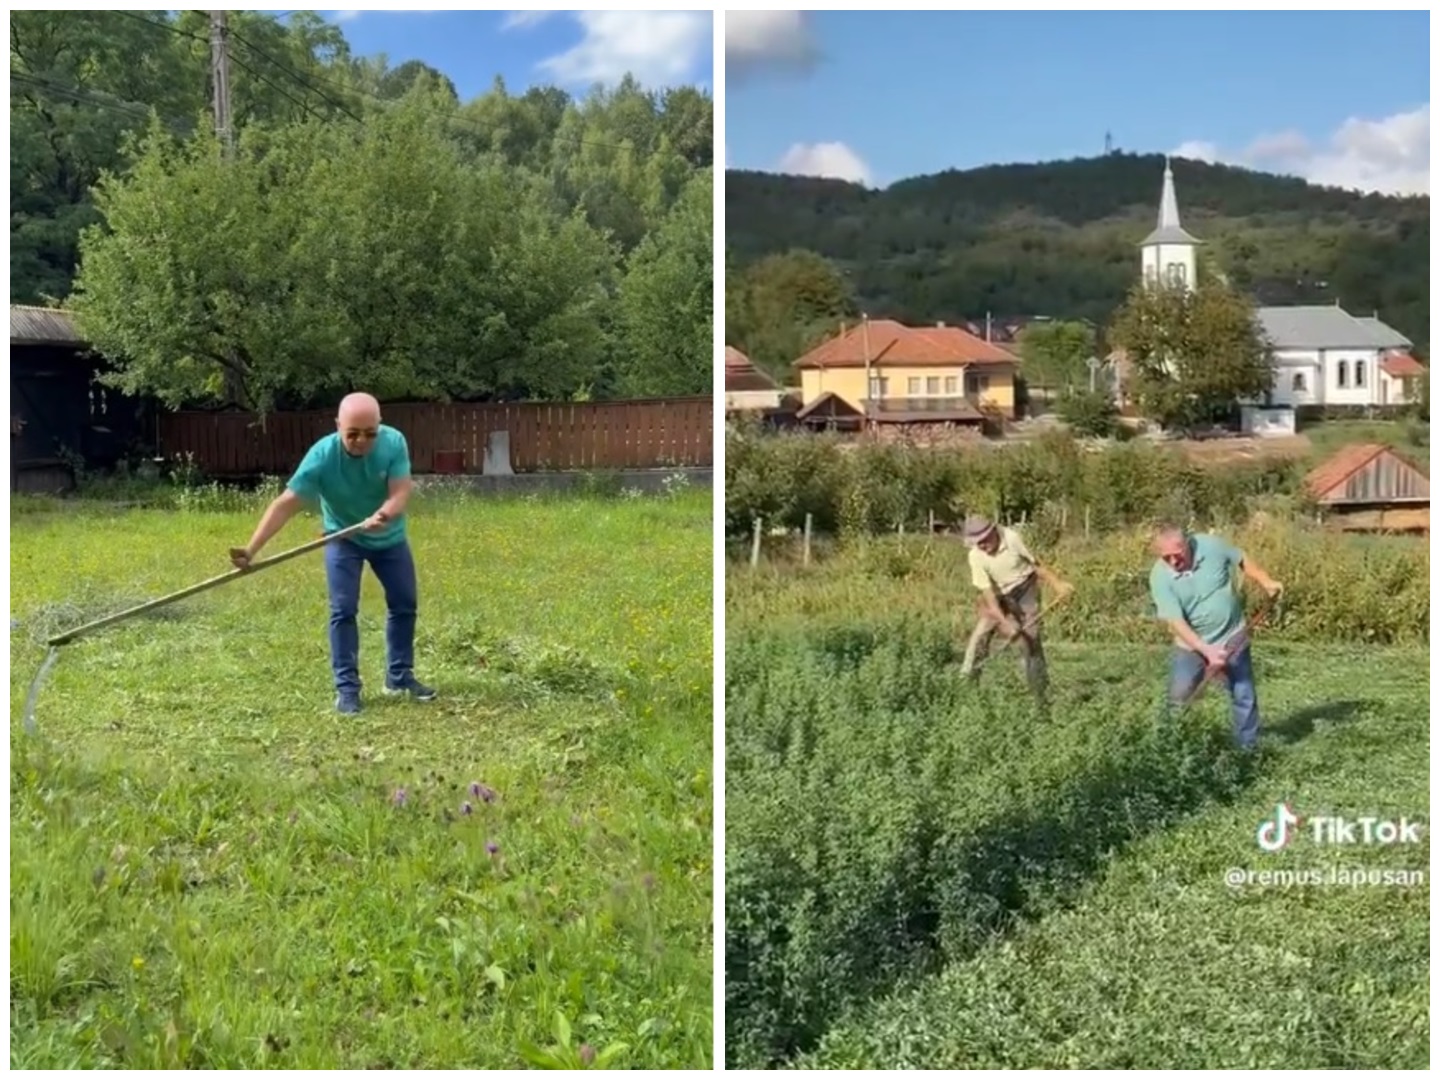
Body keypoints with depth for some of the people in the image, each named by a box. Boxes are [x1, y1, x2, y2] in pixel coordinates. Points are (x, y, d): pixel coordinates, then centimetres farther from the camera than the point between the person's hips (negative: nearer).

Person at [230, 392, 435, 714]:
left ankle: (400, 676, 25)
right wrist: (252, 550, -45)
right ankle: (346, 687, -2)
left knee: (404, 604, 10)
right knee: (343, 610, -10)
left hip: (390, 537, 3)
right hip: (343, 539, -3)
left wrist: (385, 514, -54)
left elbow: (401, 492, -31)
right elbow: (286, 504, -36)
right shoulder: (322, 455, -33)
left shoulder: (394, 442, -27)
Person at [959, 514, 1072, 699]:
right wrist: (1005, 622, -28)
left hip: (1025, 589, -1)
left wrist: (1057, 584, -9)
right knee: (980, 635, -10)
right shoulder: (976, 557, -21)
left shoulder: (1011, 538, -25)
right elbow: (987, 592, -22)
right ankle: (966, 681, 1)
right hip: (999, 596, 1)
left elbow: (1035, 563, -12)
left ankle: (1039, 690, 6)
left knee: (1030, 638, -4)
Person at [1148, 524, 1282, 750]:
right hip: (1193, 644, -2)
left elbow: (1242, 561, 4)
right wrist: (1207, 651, -34)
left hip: (1233, 637, 2)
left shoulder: (1211, 545, -17)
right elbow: (1176, 622, -26)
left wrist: (1267, 583, 2)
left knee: (1244, 696, 7)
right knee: (1178, 697, -5)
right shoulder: (1160, 577, -22)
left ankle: (1249, 748, 19)